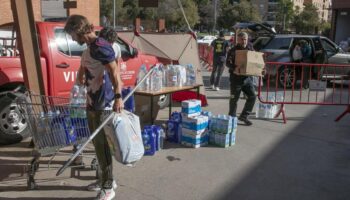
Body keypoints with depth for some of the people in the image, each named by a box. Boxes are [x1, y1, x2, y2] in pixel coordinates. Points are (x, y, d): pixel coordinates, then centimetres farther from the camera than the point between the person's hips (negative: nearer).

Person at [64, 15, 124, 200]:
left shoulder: (101, 46, -15)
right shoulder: (89, 48, 15)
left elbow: (114, 72, -23)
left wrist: (118, 97, -30)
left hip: (103, 104, -10)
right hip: (92, 103, 10)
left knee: (102, 145, -3)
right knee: (97, 143, 16)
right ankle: (107, 179, 30)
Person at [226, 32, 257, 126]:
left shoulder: (250, 49, 10)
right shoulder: (233, 51, -5)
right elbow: (228, 63, -12)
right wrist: (234, 69, -30)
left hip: (248, 77, 5)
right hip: (236, 78, -4)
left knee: (252, 96, -1)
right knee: (234, 99, 4)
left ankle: (243, 116, 12)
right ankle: (232, 118, 19)